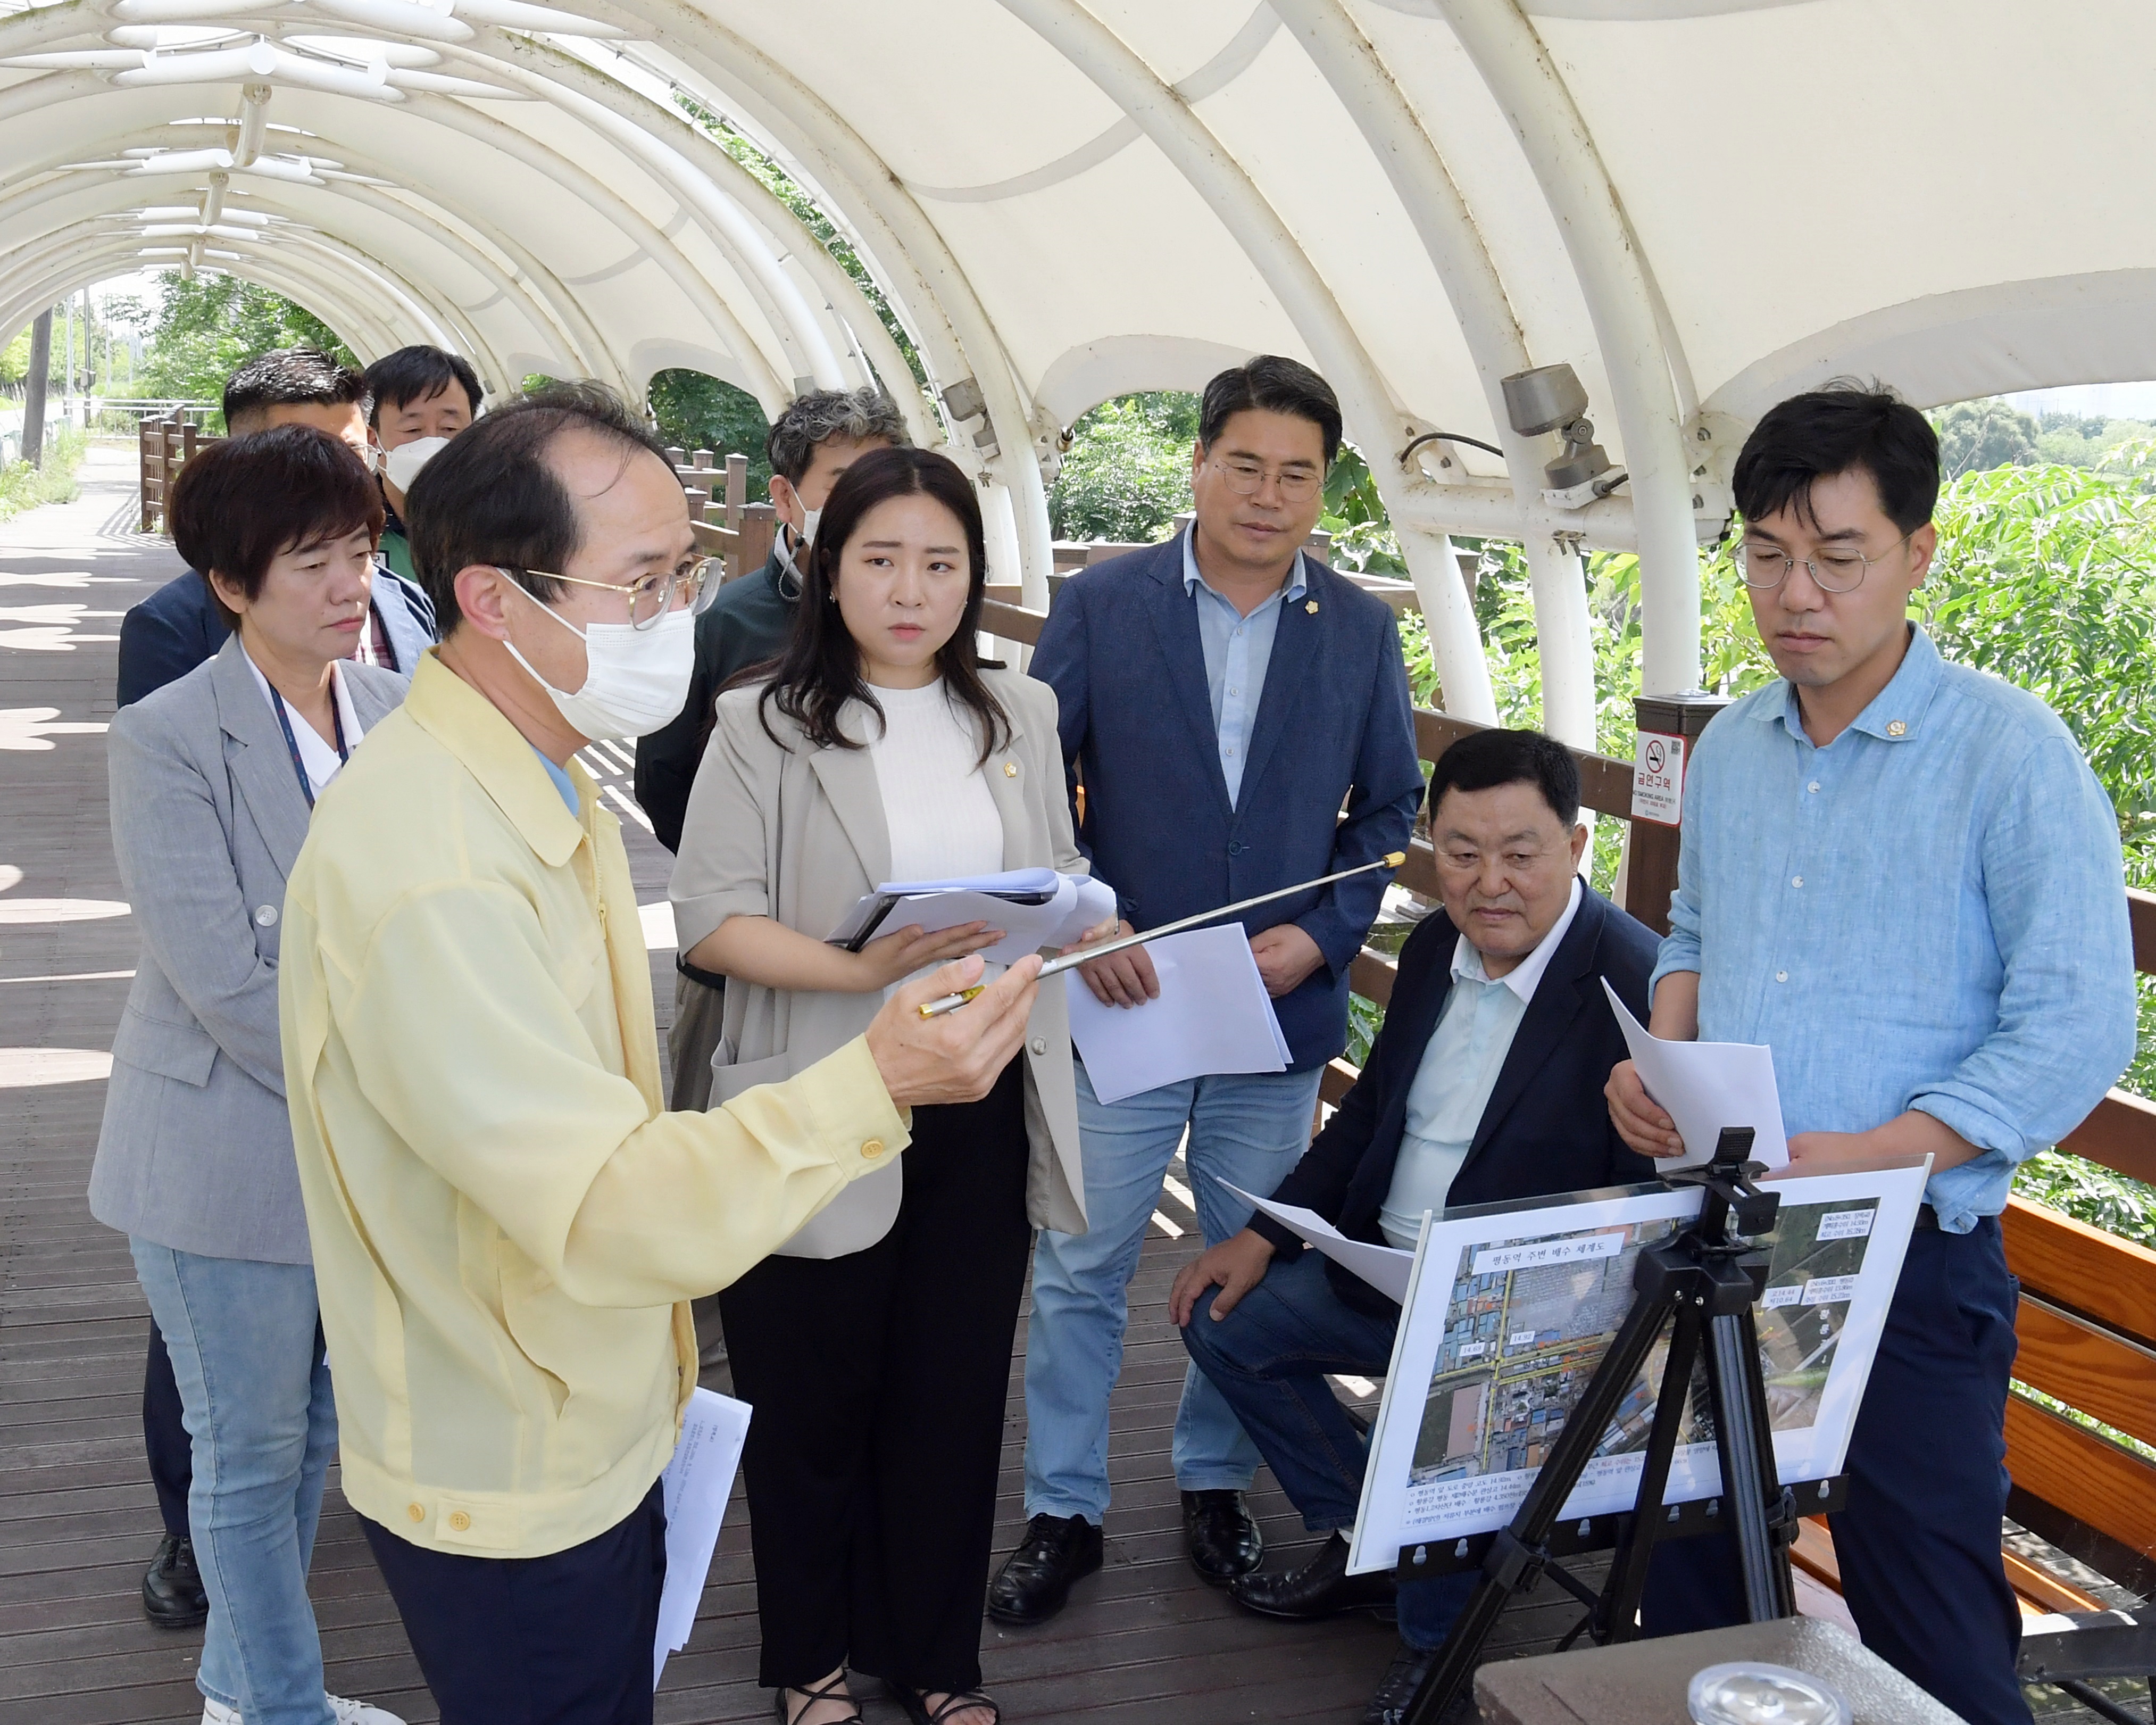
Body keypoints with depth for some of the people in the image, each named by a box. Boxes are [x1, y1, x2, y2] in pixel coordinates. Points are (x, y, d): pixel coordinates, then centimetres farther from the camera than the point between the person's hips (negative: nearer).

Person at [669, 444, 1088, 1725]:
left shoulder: (1022, 715, 8)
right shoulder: (766, 727, -6)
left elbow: (1062, 884, 14)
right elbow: (710, 922, -12)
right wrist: (862, 971, -25)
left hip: (984, 1112, 3)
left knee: (956, 1393, 13)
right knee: (814, 1403, 11)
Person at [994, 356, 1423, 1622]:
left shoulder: (1361, 631, 3)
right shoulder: (1100, 606, -3)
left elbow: (1389, 805, 8)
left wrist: (1323, 934, -6)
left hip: (1283, 1007, 2)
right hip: (1119, 998, -2)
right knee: (1082, 1269, 5)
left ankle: (1217, 1484, 33)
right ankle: (1064, 1515, 21)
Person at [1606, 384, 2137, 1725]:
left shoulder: (2012, 754, -11)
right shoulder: (1731, 749, 10)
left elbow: (2076, 1031, -15)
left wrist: (1871, 1153, -24)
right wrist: (1660, 1056, 2)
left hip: (1910, 1260, -6)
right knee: (1692, 1603, 17)